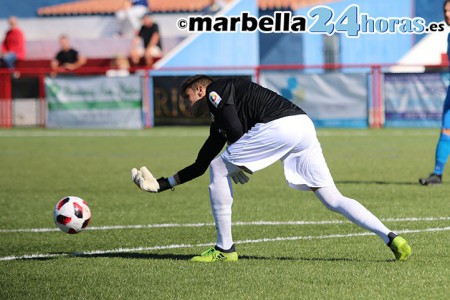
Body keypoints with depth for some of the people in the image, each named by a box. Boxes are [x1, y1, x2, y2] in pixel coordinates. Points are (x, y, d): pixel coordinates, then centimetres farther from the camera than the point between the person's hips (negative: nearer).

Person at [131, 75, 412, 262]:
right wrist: (163, 184, 44)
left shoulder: (214, 90, 12)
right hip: (305, 125, 9)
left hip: (279, 125, -9)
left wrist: (240, 167, 10)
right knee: (333, 199, 6)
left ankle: (225, 248, 6)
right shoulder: (218, 124, 37)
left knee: (219, 169, 5)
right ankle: (391, 237, -9)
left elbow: (237, 134, -5)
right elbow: (200, 166, 42)